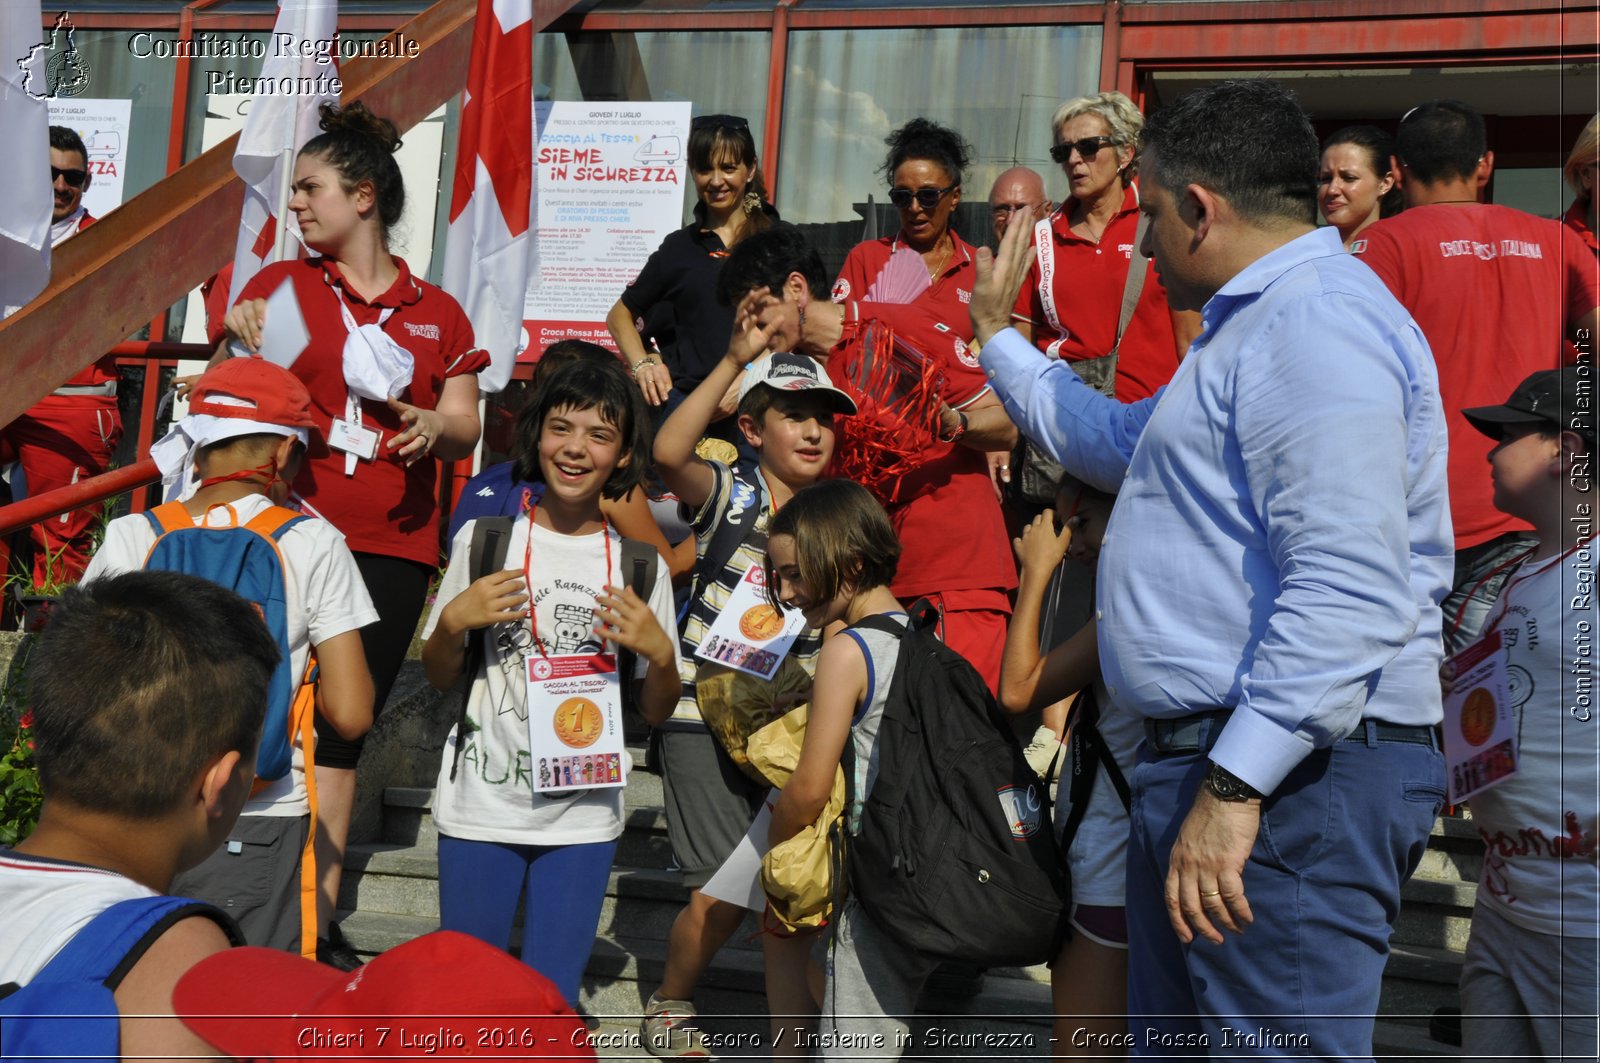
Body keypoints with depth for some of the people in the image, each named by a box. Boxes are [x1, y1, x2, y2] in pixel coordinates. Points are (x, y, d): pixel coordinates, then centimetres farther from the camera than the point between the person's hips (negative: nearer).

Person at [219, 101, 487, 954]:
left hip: (393, 544, 1)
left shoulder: (436, 313, 11)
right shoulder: (281, 284, 8)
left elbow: (468, 432, 10)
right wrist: (238, 346, -16)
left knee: (342, 728, 5)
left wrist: (436, 425, -12)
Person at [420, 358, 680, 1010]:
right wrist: (455, 621, -11)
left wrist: (659, 653, -13)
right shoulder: (485, 539, -1)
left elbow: (655, 712, 7)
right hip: (481, 806, 0)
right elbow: (439, 678, 8)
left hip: (583, 816, 1)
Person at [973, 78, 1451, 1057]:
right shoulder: (1263, 325, 22)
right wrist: (998, 337, 47)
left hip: (1288, 782, -11)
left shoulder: (1319, 323, -15)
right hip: (1213, 759, 11)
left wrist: (1237, 785, -28)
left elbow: (1348, 592, -26)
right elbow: (1119, 442, 40)